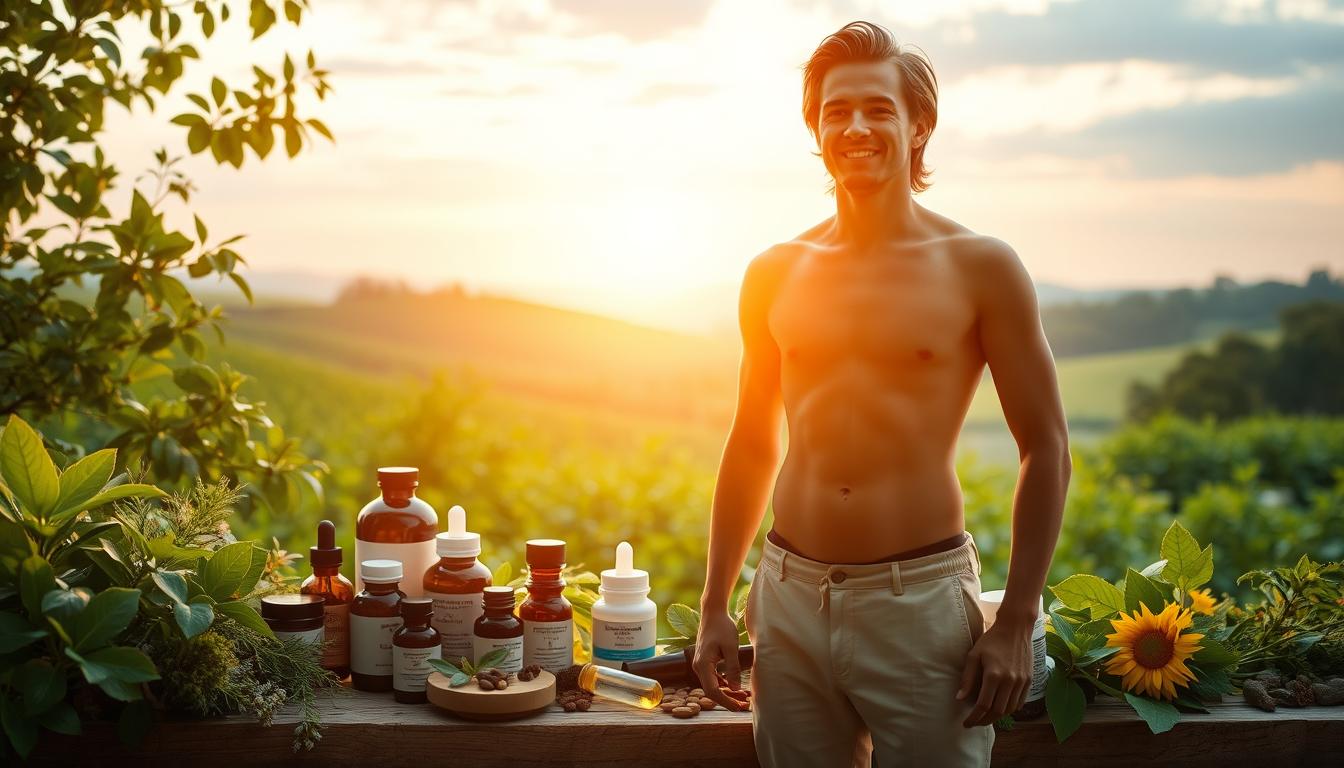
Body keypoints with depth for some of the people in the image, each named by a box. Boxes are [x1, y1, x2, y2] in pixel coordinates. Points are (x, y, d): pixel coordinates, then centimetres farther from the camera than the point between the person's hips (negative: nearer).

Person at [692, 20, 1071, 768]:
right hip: (790, 598, 3)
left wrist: (1015, 626, -6)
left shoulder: (979, 268, -2)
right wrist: (715, 607, 12)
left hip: (920, 597, -3)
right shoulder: (775, 274, 7)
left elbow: (1047, 449, -1)